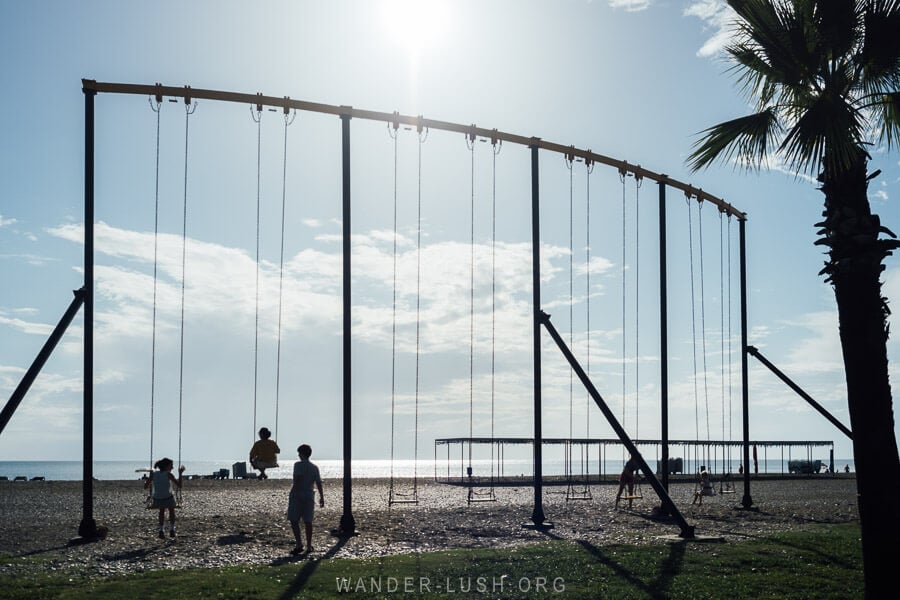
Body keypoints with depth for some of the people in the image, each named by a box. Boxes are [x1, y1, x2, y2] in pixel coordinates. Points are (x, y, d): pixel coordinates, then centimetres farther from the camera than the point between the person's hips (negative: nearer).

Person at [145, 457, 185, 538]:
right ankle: (171, 530, 22)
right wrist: (180, 474, 0)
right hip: (168, 498, -3)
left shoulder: (154, 474, 2)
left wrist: (145, 481, 28)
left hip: (157, 499, 3)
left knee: (162, 511, 34)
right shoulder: (168, 475, -8)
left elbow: (145, 487, 7)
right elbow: (179, 486, -8)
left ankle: (161, 531, 23)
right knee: (171, 511, 29)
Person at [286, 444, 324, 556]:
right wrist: (322, 497, 11)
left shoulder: (298, 465, -7)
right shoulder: (314, 468, 9)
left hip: (297, 496, -5)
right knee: (308, 522, 9)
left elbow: (297, 479, -18)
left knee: (294, 521, 0)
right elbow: (319, 483, 6)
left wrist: (293, 492, -19)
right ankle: (309, 546, 11)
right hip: (309, 496, 5)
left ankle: (299, 544, -12)